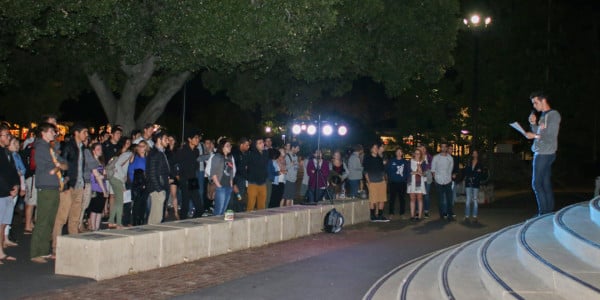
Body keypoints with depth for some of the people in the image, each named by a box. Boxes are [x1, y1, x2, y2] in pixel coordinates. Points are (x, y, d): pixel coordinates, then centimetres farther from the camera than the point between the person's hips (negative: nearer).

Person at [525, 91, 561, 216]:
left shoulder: (553, 114, -11)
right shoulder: (544, 115, 16)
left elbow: (551, 137, -17)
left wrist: (534, 136, -13)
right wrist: (533, 124, 5)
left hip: (545, 154, -9)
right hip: (541, 153, 9)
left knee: (536, 183, -9)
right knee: (546, 184, 9)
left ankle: (544, 213, -8)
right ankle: (550, 212, 12)